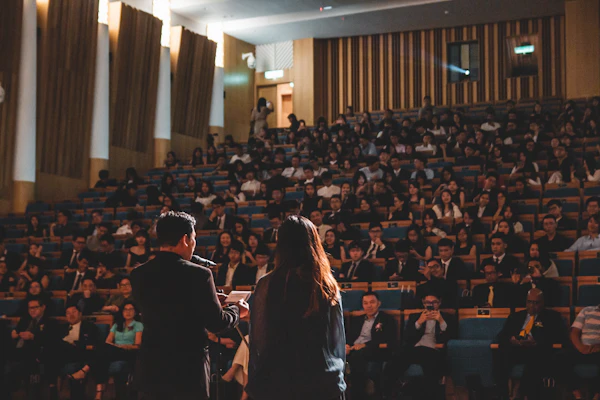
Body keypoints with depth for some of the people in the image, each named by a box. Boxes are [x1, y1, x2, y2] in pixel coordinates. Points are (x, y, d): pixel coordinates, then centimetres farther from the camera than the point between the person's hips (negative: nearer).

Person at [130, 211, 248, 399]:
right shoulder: (198, 274, -14)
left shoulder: (138, 274, 1)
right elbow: (216, 323, -11)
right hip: (188, 368, -5)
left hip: (150, 367, 5)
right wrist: (237, 310, 11)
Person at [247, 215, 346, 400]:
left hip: (280, 384, -2)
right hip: (326, 384, 3)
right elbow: (339, 340, 8)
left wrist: (254, 385, 2)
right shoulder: (329, 285, 0)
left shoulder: (268, 285, -9)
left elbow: (259, 341, -6)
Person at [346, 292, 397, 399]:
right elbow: (347, 336, 20)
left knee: (357, 356, -40)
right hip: (353, 350, 4)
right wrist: (345, 345, -7)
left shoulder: (388, 320, 11)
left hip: (374, 351, -4)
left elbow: (391, 343, -3)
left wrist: (365, 345, -12)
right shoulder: (357, 320, 29)